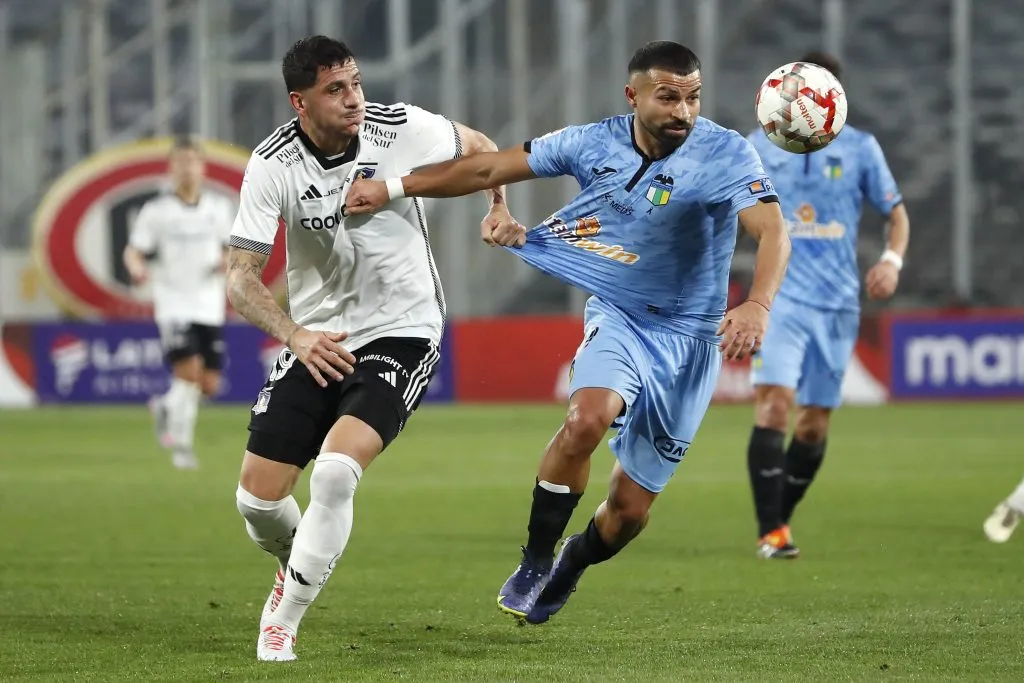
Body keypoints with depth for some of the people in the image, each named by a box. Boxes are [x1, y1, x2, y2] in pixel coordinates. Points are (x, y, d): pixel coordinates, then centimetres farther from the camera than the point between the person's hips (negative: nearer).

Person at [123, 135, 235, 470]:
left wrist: (229, 260, -6)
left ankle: (166, 408, 33)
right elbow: (134, 251, 1)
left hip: (210, 307, 4)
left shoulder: (219, 208, 8)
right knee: (188, 370, -19)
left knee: (209, 384, 3)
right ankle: (181, 445, -5)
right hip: (174, 305, -4)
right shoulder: (156, 210, -1)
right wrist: (137, 268, -21)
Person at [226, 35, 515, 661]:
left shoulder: (402, 129, -13)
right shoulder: (273, 165, -13)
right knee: (258, 497, -2)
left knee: (336, 470, -25)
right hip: (318, 342, 2)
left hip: (401, 333, -2)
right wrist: (294, 335, -30)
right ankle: (297, 565, 35)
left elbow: (476, 147, 10)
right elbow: (241, 278, -14)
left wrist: (501, 210, -6)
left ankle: (284, 620, -10)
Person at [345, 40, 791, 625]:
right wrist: (394, 189, 4)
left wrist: (757, 306, -51)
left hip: (689, 336, -1)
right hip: (618, 314, 1)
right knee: (588, 417, -32)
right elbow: (489, 168, 5)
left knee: (630, 508, 2)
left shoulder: (724, 154, -18)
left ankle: (570, 566, 38)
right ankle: (533, 565, -13)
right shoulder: (596, 144, -6)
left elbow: (773, 231, -32)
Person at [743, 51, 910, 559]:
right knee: (774, 402, -19)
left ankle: (780, 519, 23)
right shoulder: (760, 147, 3)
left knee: (815, 420, 5)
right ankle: (771, 532, -18)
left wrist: (892, 260, -7)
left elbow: (896, 213, 11)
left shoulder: (860, 149, 4)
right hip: (781, 295, -2)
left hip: (837, 303, 2)